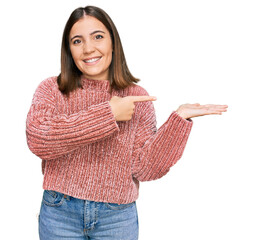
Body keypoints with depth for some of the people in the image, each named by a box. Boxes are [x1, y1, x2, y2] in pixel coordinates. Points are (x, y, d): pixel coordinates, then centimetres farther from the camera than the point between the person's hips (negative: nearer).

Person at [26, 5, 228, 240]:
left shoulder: (137, 98, -2)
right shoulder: (51, 90, -4)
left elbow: (145, 169, -6)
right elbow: (37, 140, -22)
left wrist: (178, 119, -16)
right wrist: (107, 114, -21)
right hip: (60, 213, 0)